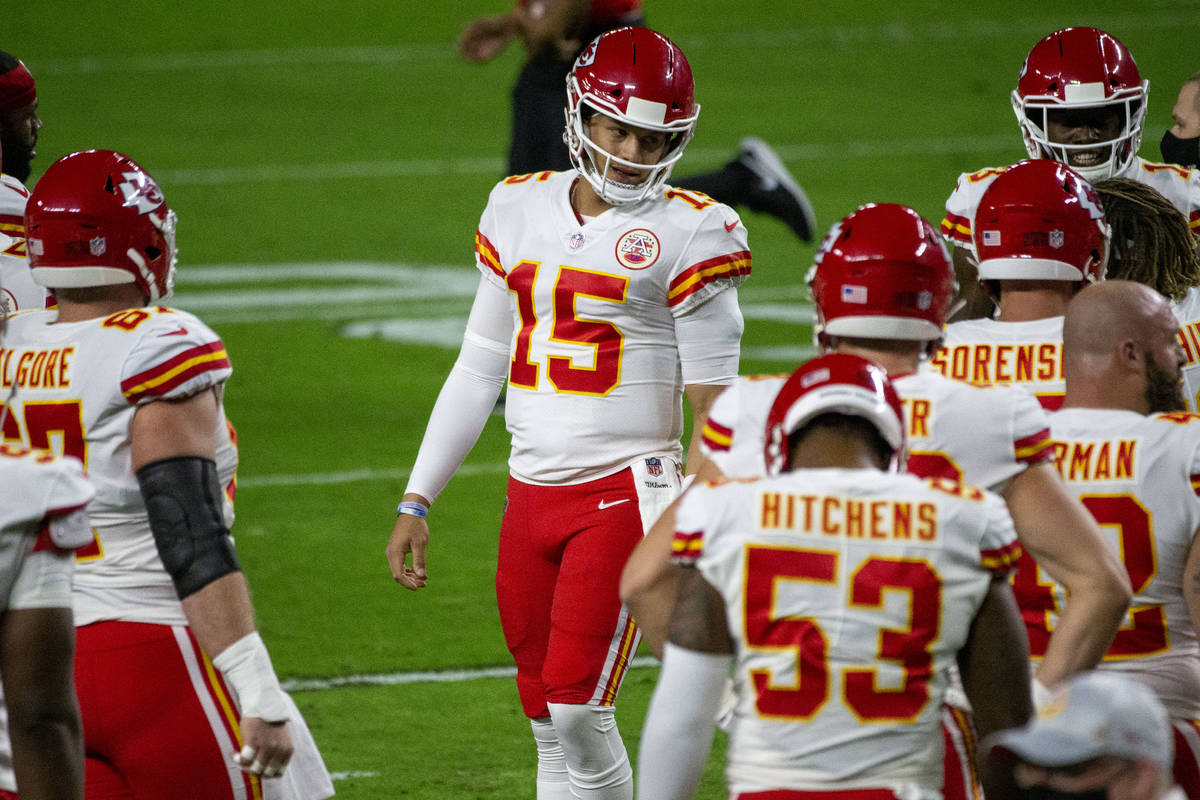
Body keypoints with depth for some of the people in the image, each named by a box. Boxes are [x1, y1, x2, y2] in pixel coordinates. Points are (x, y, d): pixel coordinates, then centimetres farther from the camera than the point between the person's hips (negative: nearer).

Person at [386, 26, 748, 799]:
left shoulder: (687, 234, -7)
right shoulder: (521, 209, 9)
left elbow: (714, 408, -6)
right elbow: (479, 369, 16)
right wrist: (417, 501, 13)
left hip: (625, 494, -5)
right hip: (533, 495, 6)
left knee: (578, 709, -13)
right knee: (548, 718, 7)